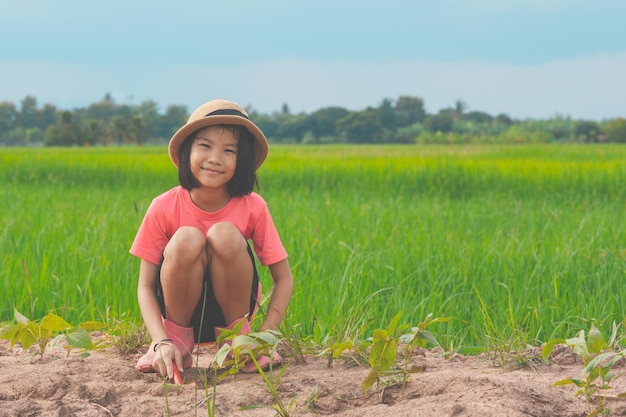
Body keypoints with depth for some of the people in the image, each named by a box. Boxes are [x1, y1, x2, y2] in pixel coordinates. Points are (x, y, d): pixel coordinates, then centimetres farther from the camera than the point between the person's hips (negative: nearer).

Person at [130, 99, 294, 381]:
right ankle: (176, 340, -10)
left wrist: (265, 335, -23)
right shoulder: (163, 209, -15)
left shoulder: (253, 207, -13)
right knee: (187, 239, -30)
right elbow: (145, 286, -12)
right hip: (182, 312, -1)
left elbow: (284, 279, -8)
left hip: (229, 311, 1)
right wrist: (161, 342, -29)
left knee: (225, 235, -27)